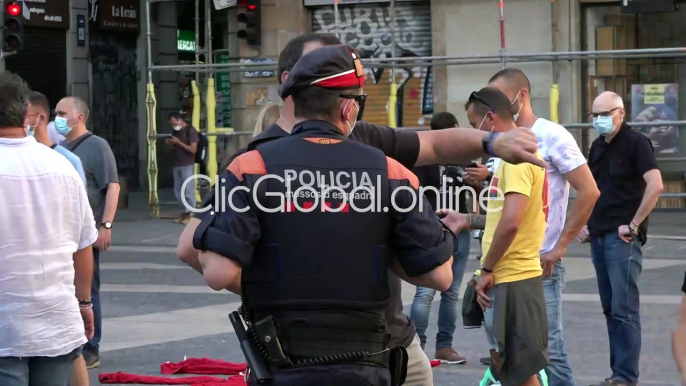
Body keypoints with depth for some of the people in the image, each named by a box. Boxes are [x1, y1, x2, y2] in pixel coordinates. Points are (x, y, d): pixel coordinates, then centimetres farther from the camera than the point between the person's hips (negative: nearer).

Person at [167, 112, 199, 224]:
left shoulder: (191, 130, -8)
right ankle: (184, 213, 14)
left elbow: (193, 149, -15)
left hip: (187, 165, -8)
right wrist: (170, 143, 1)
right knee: (178, 191, 8)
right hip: (177, 165, 8)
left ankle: (191, 214, -4)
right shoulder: (175, 132, 14)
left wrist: (179, 142, -18)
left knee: (188, 191, -7)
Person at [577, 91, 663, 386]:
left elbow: (655, 185, -19)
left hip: (622, 238, -8)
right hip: (599, 237, 8)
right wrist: (584, 223, 14)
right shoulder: (597, 146, 14)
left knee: (624, 310, -9)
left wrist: (634, 225, -18)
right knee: (610, 309, 10)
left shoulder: (635, 143, -9)